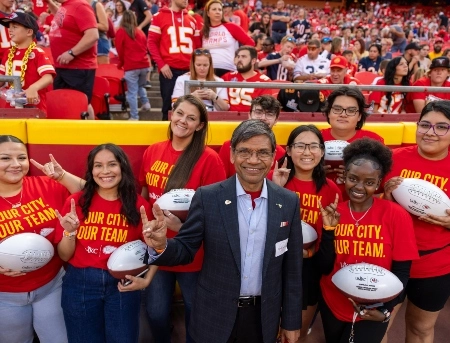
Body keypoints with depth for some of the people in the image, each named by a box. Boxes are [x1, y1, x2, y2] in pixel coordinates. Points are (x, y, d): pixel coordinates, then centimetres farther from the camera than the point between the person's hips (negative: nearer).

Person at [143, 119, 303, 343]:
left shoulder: (289, 202, -6)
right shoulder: (207, 197, -11)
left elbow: (292, 267, 0)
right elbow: (186, 250, -7)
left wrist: (291, 321, 4)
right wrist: (160, 245, -28)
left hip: (264, 318, 1)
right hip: (215, 317, -1)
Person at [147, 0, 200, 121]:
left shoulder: (191, 20, 19)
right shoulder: (160, 17, 7)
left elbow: (198, 45, 18)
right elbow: (151, 42, 2)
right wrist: (161, 64, -8)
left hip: (189, 70, 3)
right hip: (169, 70, -3)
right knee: (169, 105, 0)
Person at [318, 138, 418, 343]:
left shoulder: (397, 216, -15)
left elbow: (401, 271, -9)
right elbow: (324, 268, -9)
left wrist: (386, 309, -21)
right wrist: (328, 228, -20)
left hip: (373, 312, -3)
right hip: (331, 305, 3)